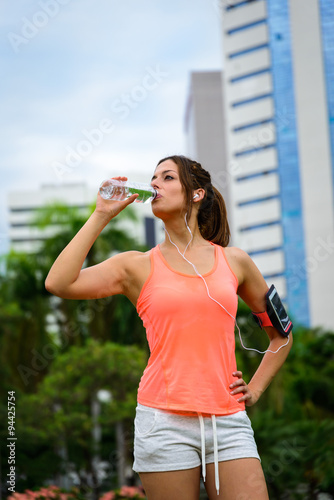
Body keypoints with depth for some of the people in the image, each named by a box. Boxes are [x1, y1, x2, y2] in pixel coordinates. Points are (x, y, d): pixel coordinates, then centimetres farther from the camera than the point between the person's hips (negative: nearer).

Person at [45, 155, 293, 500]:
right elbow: (58, 283, -9)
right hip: (164, 420, -1)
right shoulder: (138, 266, 7)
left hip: (228, 421, 2)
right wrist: (101, 215, -4)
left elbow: (281, 335, 23)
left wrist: (254, 390, 10)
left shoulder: (234, 261, 11)